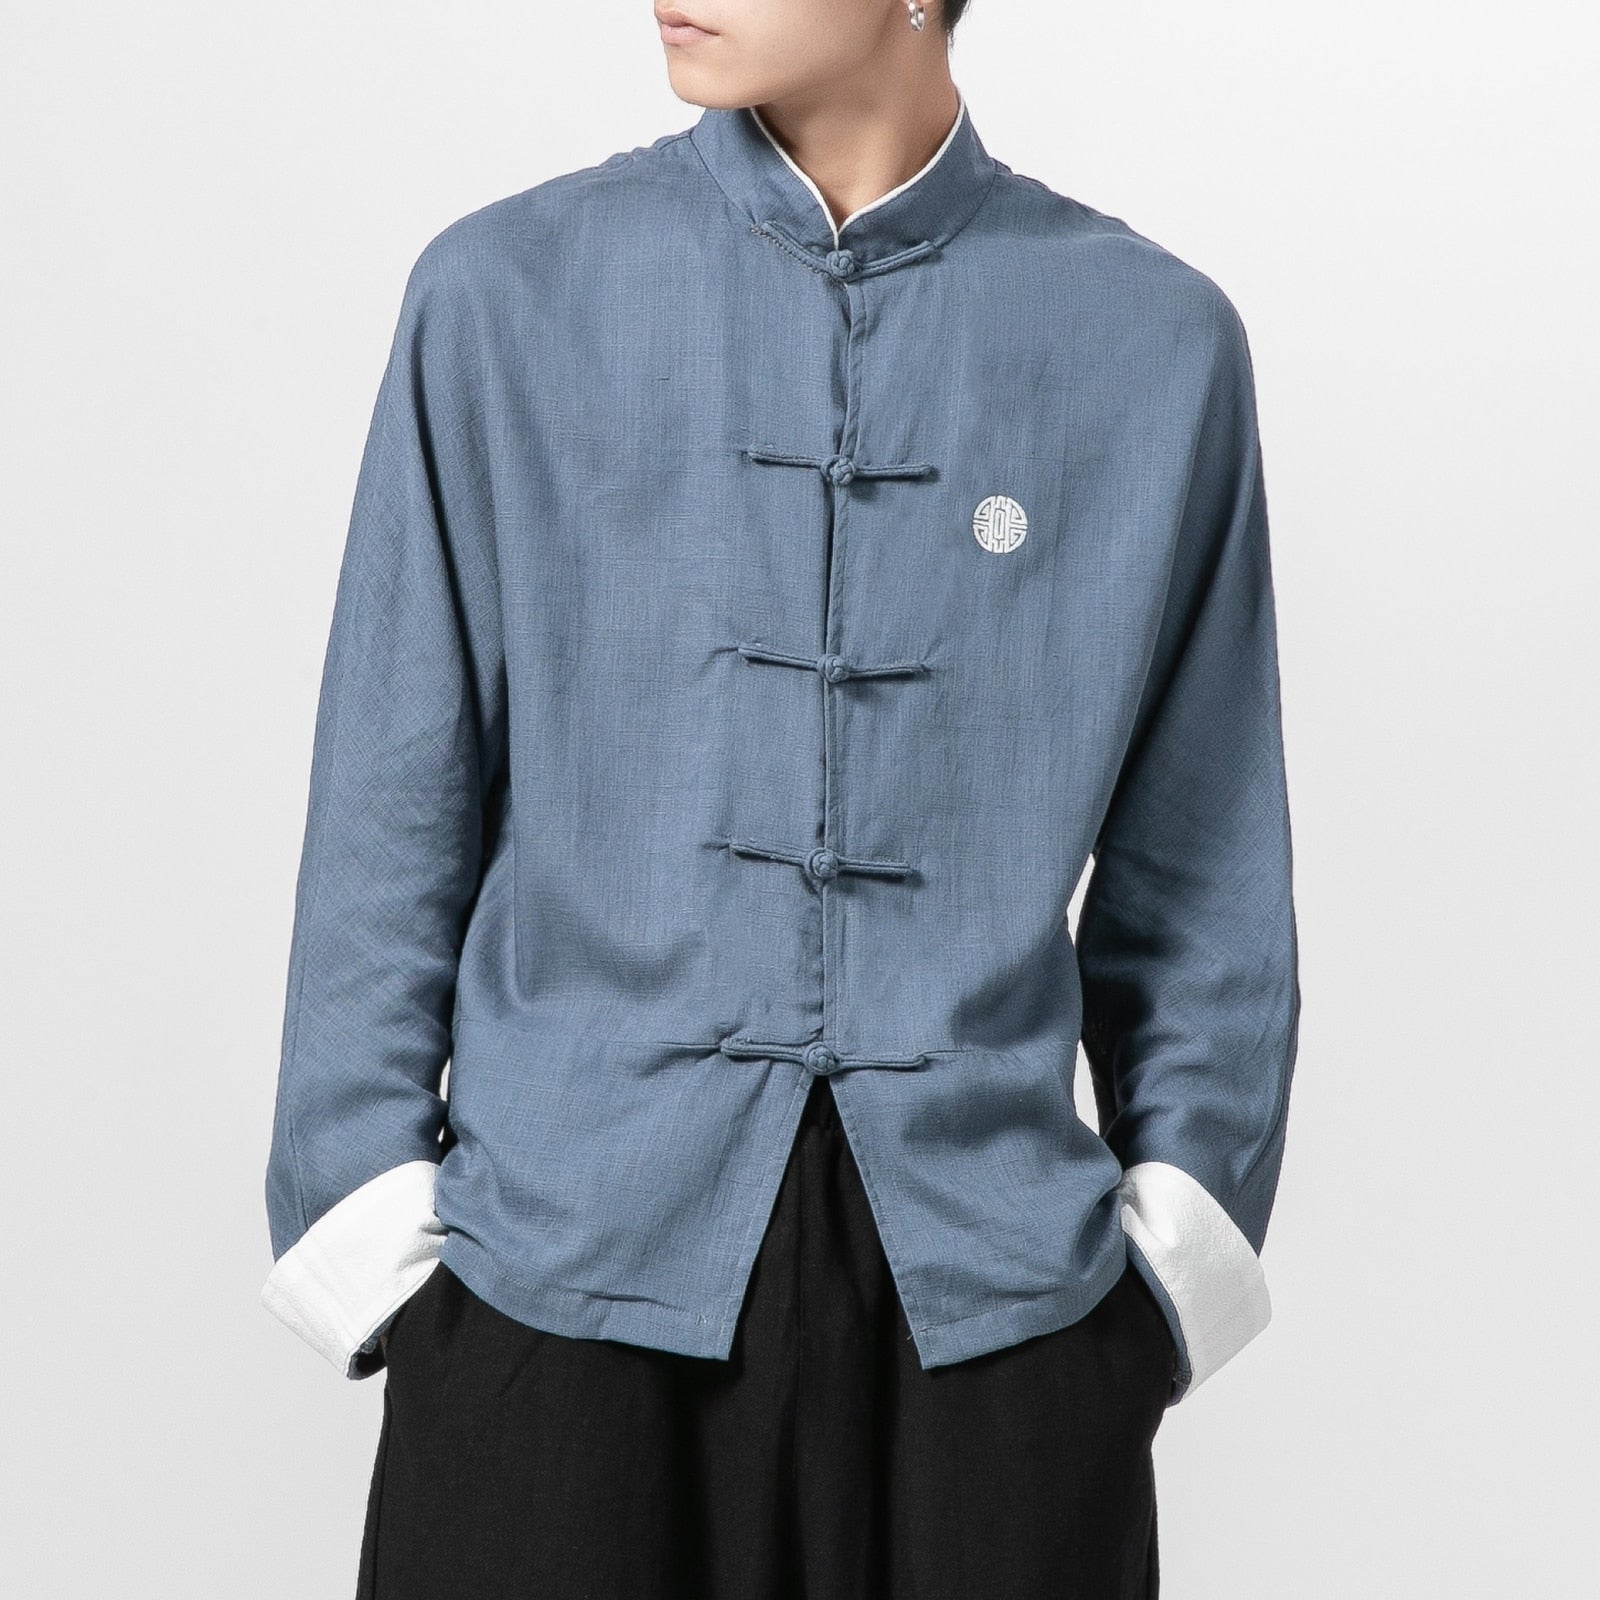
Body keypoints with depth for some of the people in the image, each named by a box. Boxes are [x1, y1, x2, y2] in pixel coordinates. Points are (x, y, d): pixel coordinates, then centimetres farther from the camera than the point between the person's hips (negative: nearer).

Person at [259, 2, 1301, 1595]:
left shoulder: (1159, 340, 2)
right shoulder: (505, 294, 0)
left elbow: (1199, 869, 7)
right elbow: (389, 816, 3)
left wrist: (1175, 1246, 4)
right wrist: (375, 1240, 0)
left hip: (994, 1299, 1)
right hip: (563, 1285, 0)